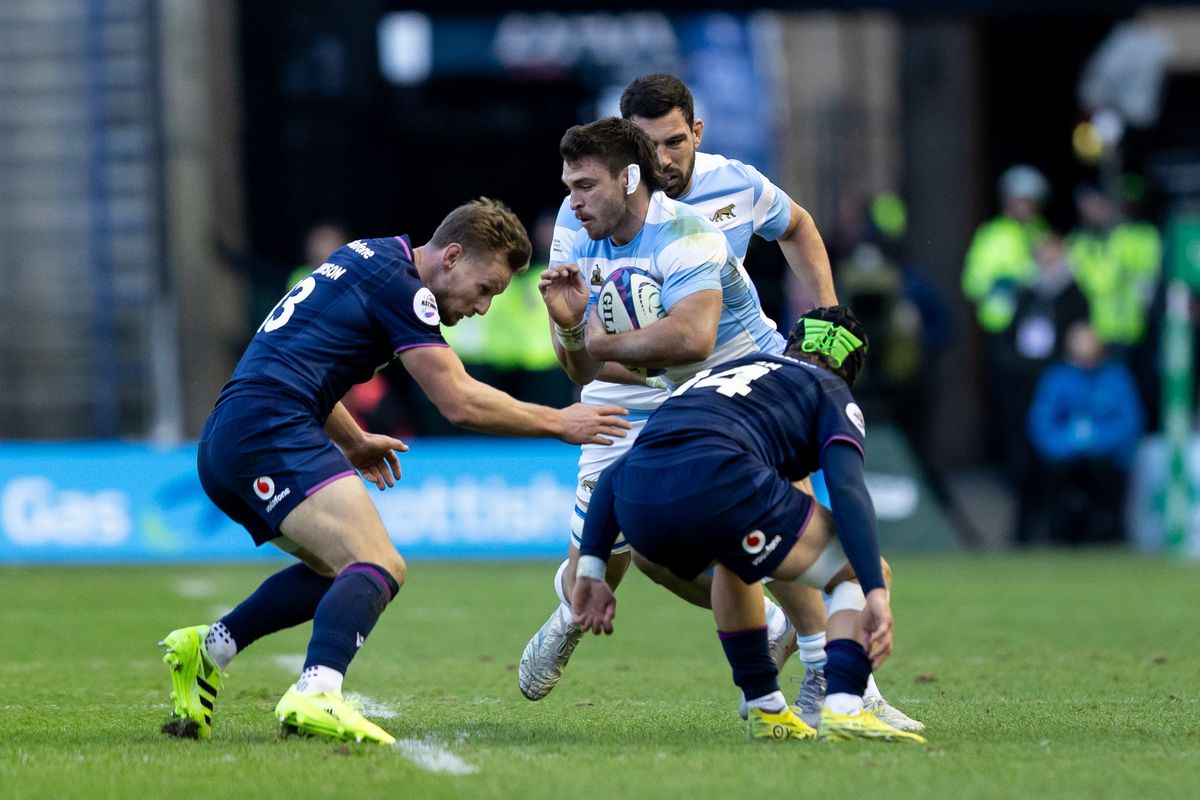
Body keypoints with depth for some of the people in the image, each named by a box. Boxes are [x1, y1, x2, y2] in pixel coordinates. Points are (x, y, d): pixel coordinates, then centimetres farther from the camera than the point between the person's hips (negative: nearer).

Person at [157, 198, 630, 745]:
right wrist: (560, 423, 0)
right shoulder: (398, 283, -7)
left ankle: (207, 648, 18)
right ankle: (315, 695, -42)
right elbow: (459, 401, -10)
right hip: (272, 432, -10)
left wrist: (354, 443, 36)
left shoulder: (369, 259, 23)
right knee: (379, 570, -21)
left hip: (223, 449, 10)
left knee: (342, 570, 22)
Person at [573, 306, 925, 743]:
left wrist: (591, 570, 29)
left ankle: (766, 710, 35)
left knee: (733, 559, 39)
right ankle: (842, 709, -10)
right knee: (860, 571, 11)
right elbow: (846, 489, 1)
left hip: (636, 510, 6)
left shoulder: (711, 376, 39)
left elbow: (614, 475, 32)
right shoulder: (830, 392, 22)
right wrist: (875, 594, -6)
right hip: (717, 486, -6)